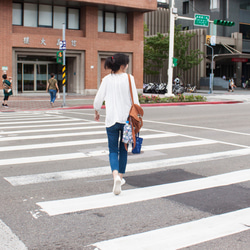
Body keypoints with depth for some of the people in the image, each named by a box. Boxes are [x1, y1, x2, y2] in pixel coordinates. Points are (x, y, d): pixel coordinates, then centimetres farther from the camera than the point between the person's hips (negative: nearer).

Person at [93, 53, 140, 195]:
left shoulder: (107, 80, -1)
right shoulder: (129, 78, -4)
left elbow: (98, 100, 1)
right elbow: (135, 100, -4)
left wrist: (97, 112, 20)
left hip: (112, 119, 0)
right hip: (126, 118, 0)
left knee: (113, 150, 4)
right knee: (123, 149, 17)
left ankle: (116, 176, -20)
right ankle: (121, 177, 26)